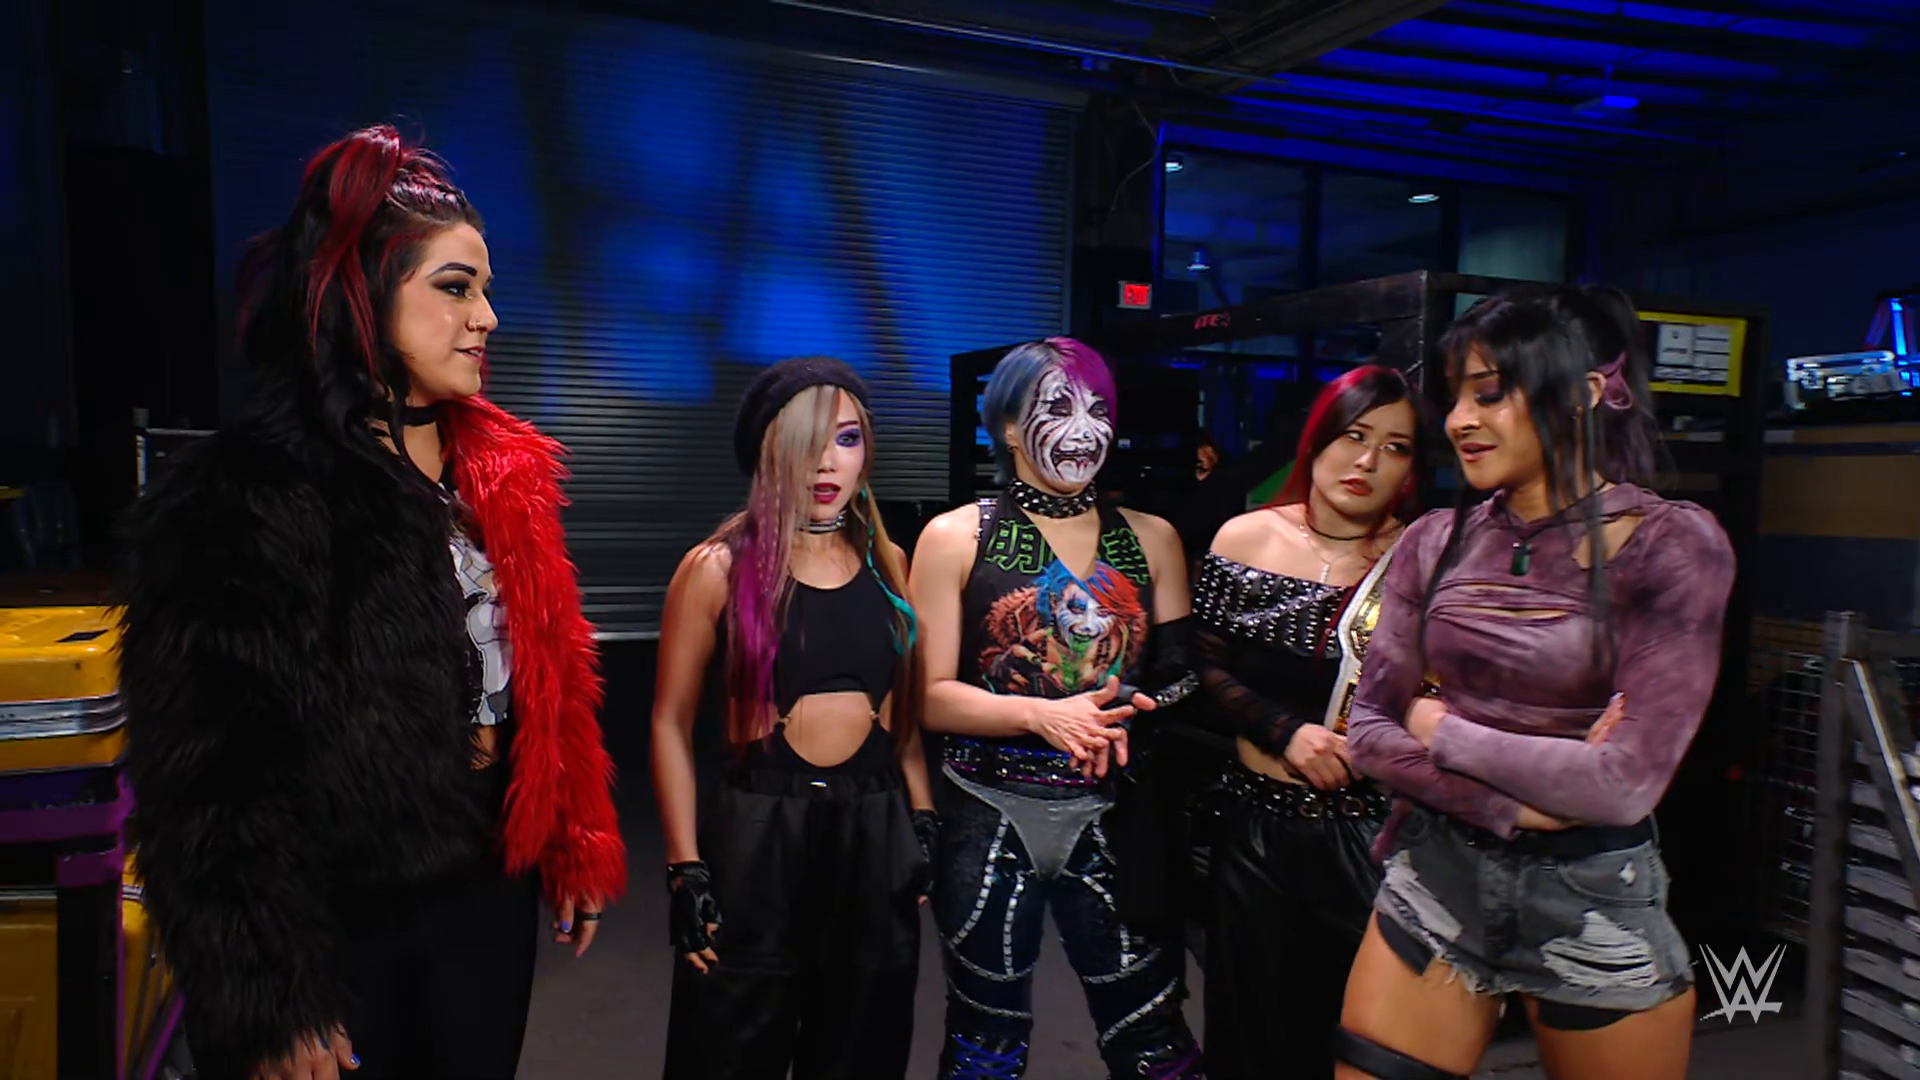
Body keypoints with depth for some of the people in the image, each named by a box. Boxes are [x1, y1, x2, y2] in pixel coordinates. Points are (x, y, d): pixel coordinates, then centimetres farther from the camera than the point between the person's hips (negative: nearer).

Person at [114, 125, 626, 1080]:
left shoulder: (501, 471, 3)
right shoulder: (241, 500, -16)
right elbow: (207, 780, -16)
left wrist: (575, 851, 11)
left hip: (488, 888, 6)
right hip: (332, 924, -6)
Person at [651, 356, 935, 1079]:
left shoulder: (888, 564, 6)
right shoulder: (719, 568, -7)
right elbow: (671, 723, -5)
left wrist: (924, 825, 7)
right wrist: (686, 870, -9)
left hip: (878, 833, 4)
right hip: (757, 834, -4)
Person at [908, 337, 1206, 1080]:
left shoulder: (1152, 539, 7)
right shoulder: (956, 537, -2)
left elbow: (1181, 680, 8)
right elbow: (930, 696, -6)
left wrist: (1133, 718, -14)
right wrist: (1042, 715, -21)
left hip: (1111, 817, 2)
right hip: (990, 816, -1)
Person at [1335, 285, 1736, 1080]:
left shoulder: (1671, 544, -12)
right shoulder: (1436, 544, 0)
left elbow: (1625, 784, -19)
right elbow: (1370, 731, -2)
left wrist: (1445, 732, -9)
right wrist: (1513, 806, -15)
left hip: (1595, 900, -3)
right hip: (1435, 878, 3)